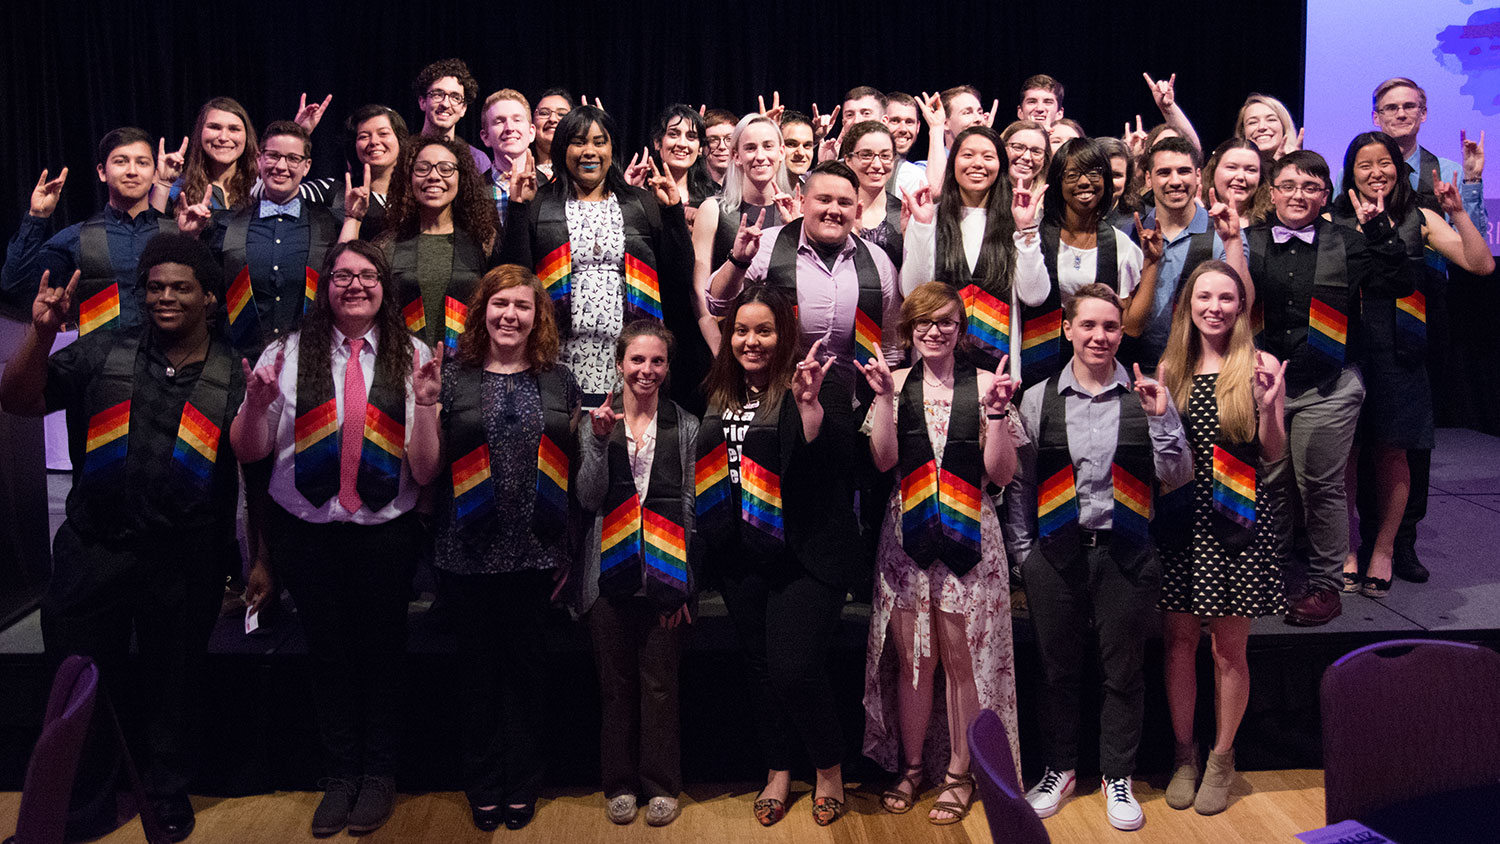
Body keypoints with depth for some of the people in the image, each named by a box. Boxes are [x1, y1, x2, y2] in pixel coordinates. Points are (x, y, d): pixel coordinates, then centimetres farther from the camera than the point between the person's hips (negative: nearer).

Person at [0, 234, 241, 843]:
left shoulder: (234, 378, 0)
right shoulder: (104, 355, 3)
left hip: (183, 564, -1)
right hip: (93, 552, 2)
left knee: (173, 683, 14)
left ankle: (167, 792, 36)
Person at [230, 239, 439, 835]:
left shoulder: (411, 357, -1)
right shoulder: (289, 353, -1)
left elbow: (425, 471, -4)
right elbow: (249, 453, 3)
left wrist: (426, 405, -19)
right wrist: (257, 403, -15)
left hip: (386, 532, 0)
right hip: (305, 531, 1)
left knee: (382, 652, 9)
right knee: (327, 652, 11)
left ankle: (379, 775, 28)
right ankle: (341, 774, 29)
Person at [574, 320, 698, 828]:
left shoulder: (685, 426, 4)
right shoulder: (596, 423, 5)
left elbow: (692, 506, 4)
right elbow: (588, 499, -2)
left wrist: (685, 578, -1)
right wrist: (599, 442, -15)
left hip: (665, 575, -1)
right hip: (609, 572, 1)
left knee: (660, 683, 3)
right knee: (616, 682, 7)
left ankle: (661, 786, 17)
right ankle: (620, 785, 20)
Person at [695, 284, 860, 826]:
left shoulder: (813, 388, -8)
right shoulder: (719, 394, 9)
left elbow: (835, 459, -21)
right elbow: (701, 465, 23)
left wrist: (811, 403, -32)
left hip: (806, 555, -6)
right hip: (740, 557, 6)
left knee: (796, 670, -11)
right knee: (760, 665, 14)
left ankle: (829, 767, 15)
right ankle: (779, 771, 32)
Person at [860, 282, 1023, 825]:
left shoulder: (983, 384, 0)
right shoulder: (897, 382, 6)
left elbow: (1002, 473, -3)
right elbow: (884, 460, -5)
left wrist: (996, 410, -15)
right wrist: (885, 397, -13)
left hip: (968, 535, -1)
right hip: (907, 535, 2)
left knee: (962, 659, 4)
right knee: (913, 658, 9)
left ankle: (959, 773, 20)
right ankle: (910, 766, 26)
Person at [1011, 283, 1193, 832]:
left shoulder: (1146, 396, 1)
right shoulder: (1038, 399, 3)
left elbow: (1177, 478, 0)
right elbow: (1021, 482, 8)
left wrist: (1161, 419, -13)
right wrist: (1023, 551, 5)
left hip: (1125, 553, 0)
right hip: (1056, 554, 1)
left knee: (1123, 670, 8)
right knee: (1057, 667, 11)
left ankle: (1118, 776, 25)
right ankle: (1059, 769, 30)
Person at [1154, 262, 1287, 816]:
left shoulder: (1261, 367, -1)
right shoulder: (1171, 368, 6)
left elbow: (1273, 454, -2)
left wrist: (1267, 407, -18)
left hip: (1236, 522, -2)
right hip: (1180, 520, 3)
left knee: (1229, 649, 5)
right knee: (1178, 641, 9)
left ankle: (1221, 759, 21)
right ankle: (1183, 753, 25)